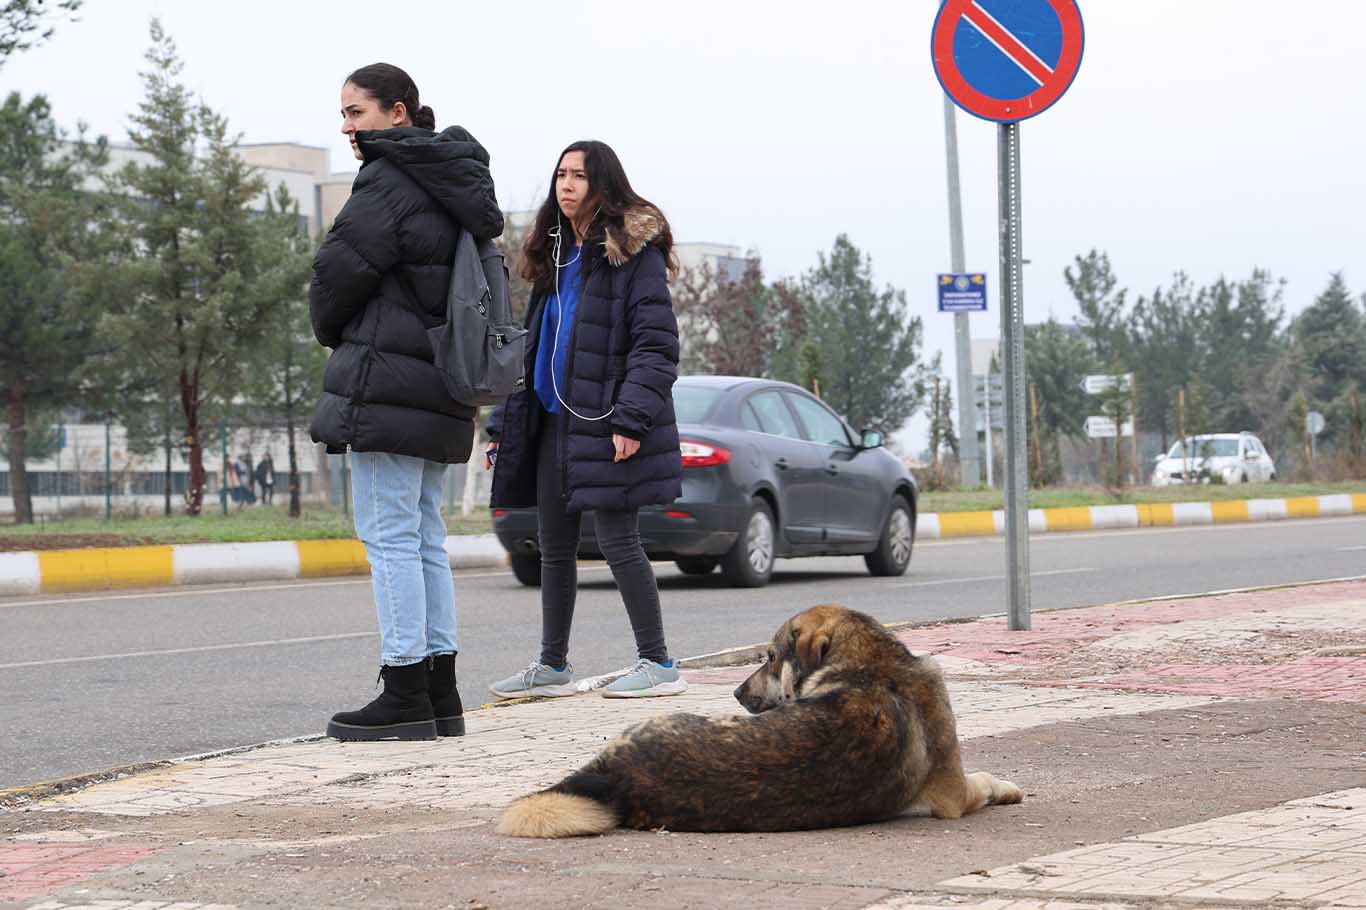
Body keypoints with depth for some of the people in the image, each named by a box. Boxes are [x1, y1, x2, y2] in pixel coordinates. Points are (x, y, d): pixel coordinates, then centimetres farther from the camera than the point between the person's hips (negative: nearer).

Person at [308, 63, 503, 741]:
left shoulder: (389, 182, -13)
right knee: (424, 537, 12)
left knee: (388, 533, -6)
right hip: (441, 390, 9)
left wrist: (332, 332, 8)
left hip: (388, 380, -9)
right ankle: (440, 693, 14)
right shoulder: (452, 185, 16)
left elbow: (338, 270, -13)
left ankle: (405, 695, -6)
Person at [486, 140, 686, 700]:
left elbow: (656, 343, -14)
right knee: (554, 546, 11)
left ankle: (657, 664, 1)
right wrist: (504, 423, 16)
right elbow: (533, 344, 21)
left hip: (604, 422, -8)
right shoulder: (555, 255, 17)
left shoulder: (634, 251, -8)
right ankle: (552, 665, 19)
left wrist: (631, 418, -23)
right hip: (553, 421, 8)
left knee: (617, 539, -7)